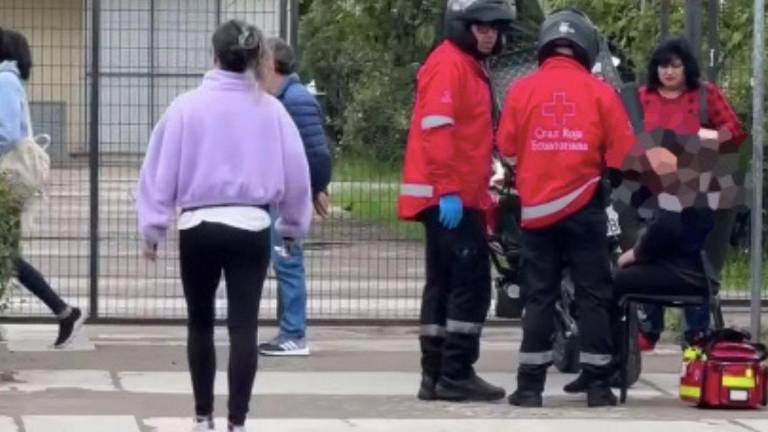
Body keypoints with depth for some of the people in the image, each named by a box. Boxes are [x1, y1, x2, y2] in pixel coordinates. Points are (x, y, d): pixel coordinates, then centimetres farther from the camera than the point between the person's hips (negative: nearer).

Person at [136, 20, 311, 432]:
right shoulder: (270, 109, 0)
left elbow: (161, 169, -2)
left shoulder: (187, 106, -4)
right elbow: (295, 170, 5)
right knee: (243, 327, 0)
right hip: (251, 227, 0)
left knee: (200, 323, 15)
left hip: (198, 227, 0)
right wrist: (293, 225, 19)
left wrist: (152, 228, 6)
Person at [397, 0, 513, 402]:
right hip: (450, 198, -10)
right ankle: (456, 374, -8)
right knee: (471, 283, -9)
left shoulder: (470, 67, 20)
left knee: (444, 285, 10)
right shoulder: (448, 65, -12)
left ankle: (435, 375, 12)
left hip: (460, 197, 10)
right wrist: (449, 190, -25)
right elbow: (436, 128, -21)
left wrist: (478, 191, 22)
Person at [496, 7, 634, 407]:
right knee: (593, 295, 5)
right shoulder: (599, 91, -4)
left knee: (539, 296, 7)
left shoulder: (521, 89, -1)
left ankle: (530, 385, 5)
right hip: (584, 208, -1)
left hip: (536, 206, 1)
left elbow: (506, 148, 2)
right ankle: (597, 384, 4)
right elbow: (623, 152, -2)